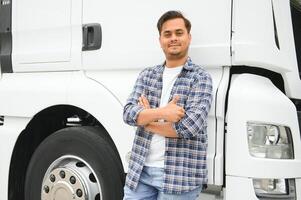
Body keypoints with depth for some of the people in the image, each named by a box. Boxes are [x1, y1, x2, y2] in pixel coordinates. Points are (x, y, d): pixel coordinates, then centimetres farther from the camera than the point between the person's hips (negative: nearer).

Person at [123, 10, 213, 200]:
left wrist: (145, 118, -5)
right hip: (140, 171, 4)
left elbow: (189, 126, -17)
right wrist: (160, 113, -20)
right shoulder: (147, 75, 10)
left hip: (180, 175, -4)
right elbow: (128, 113, -2)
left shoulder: (201, 77, -5)